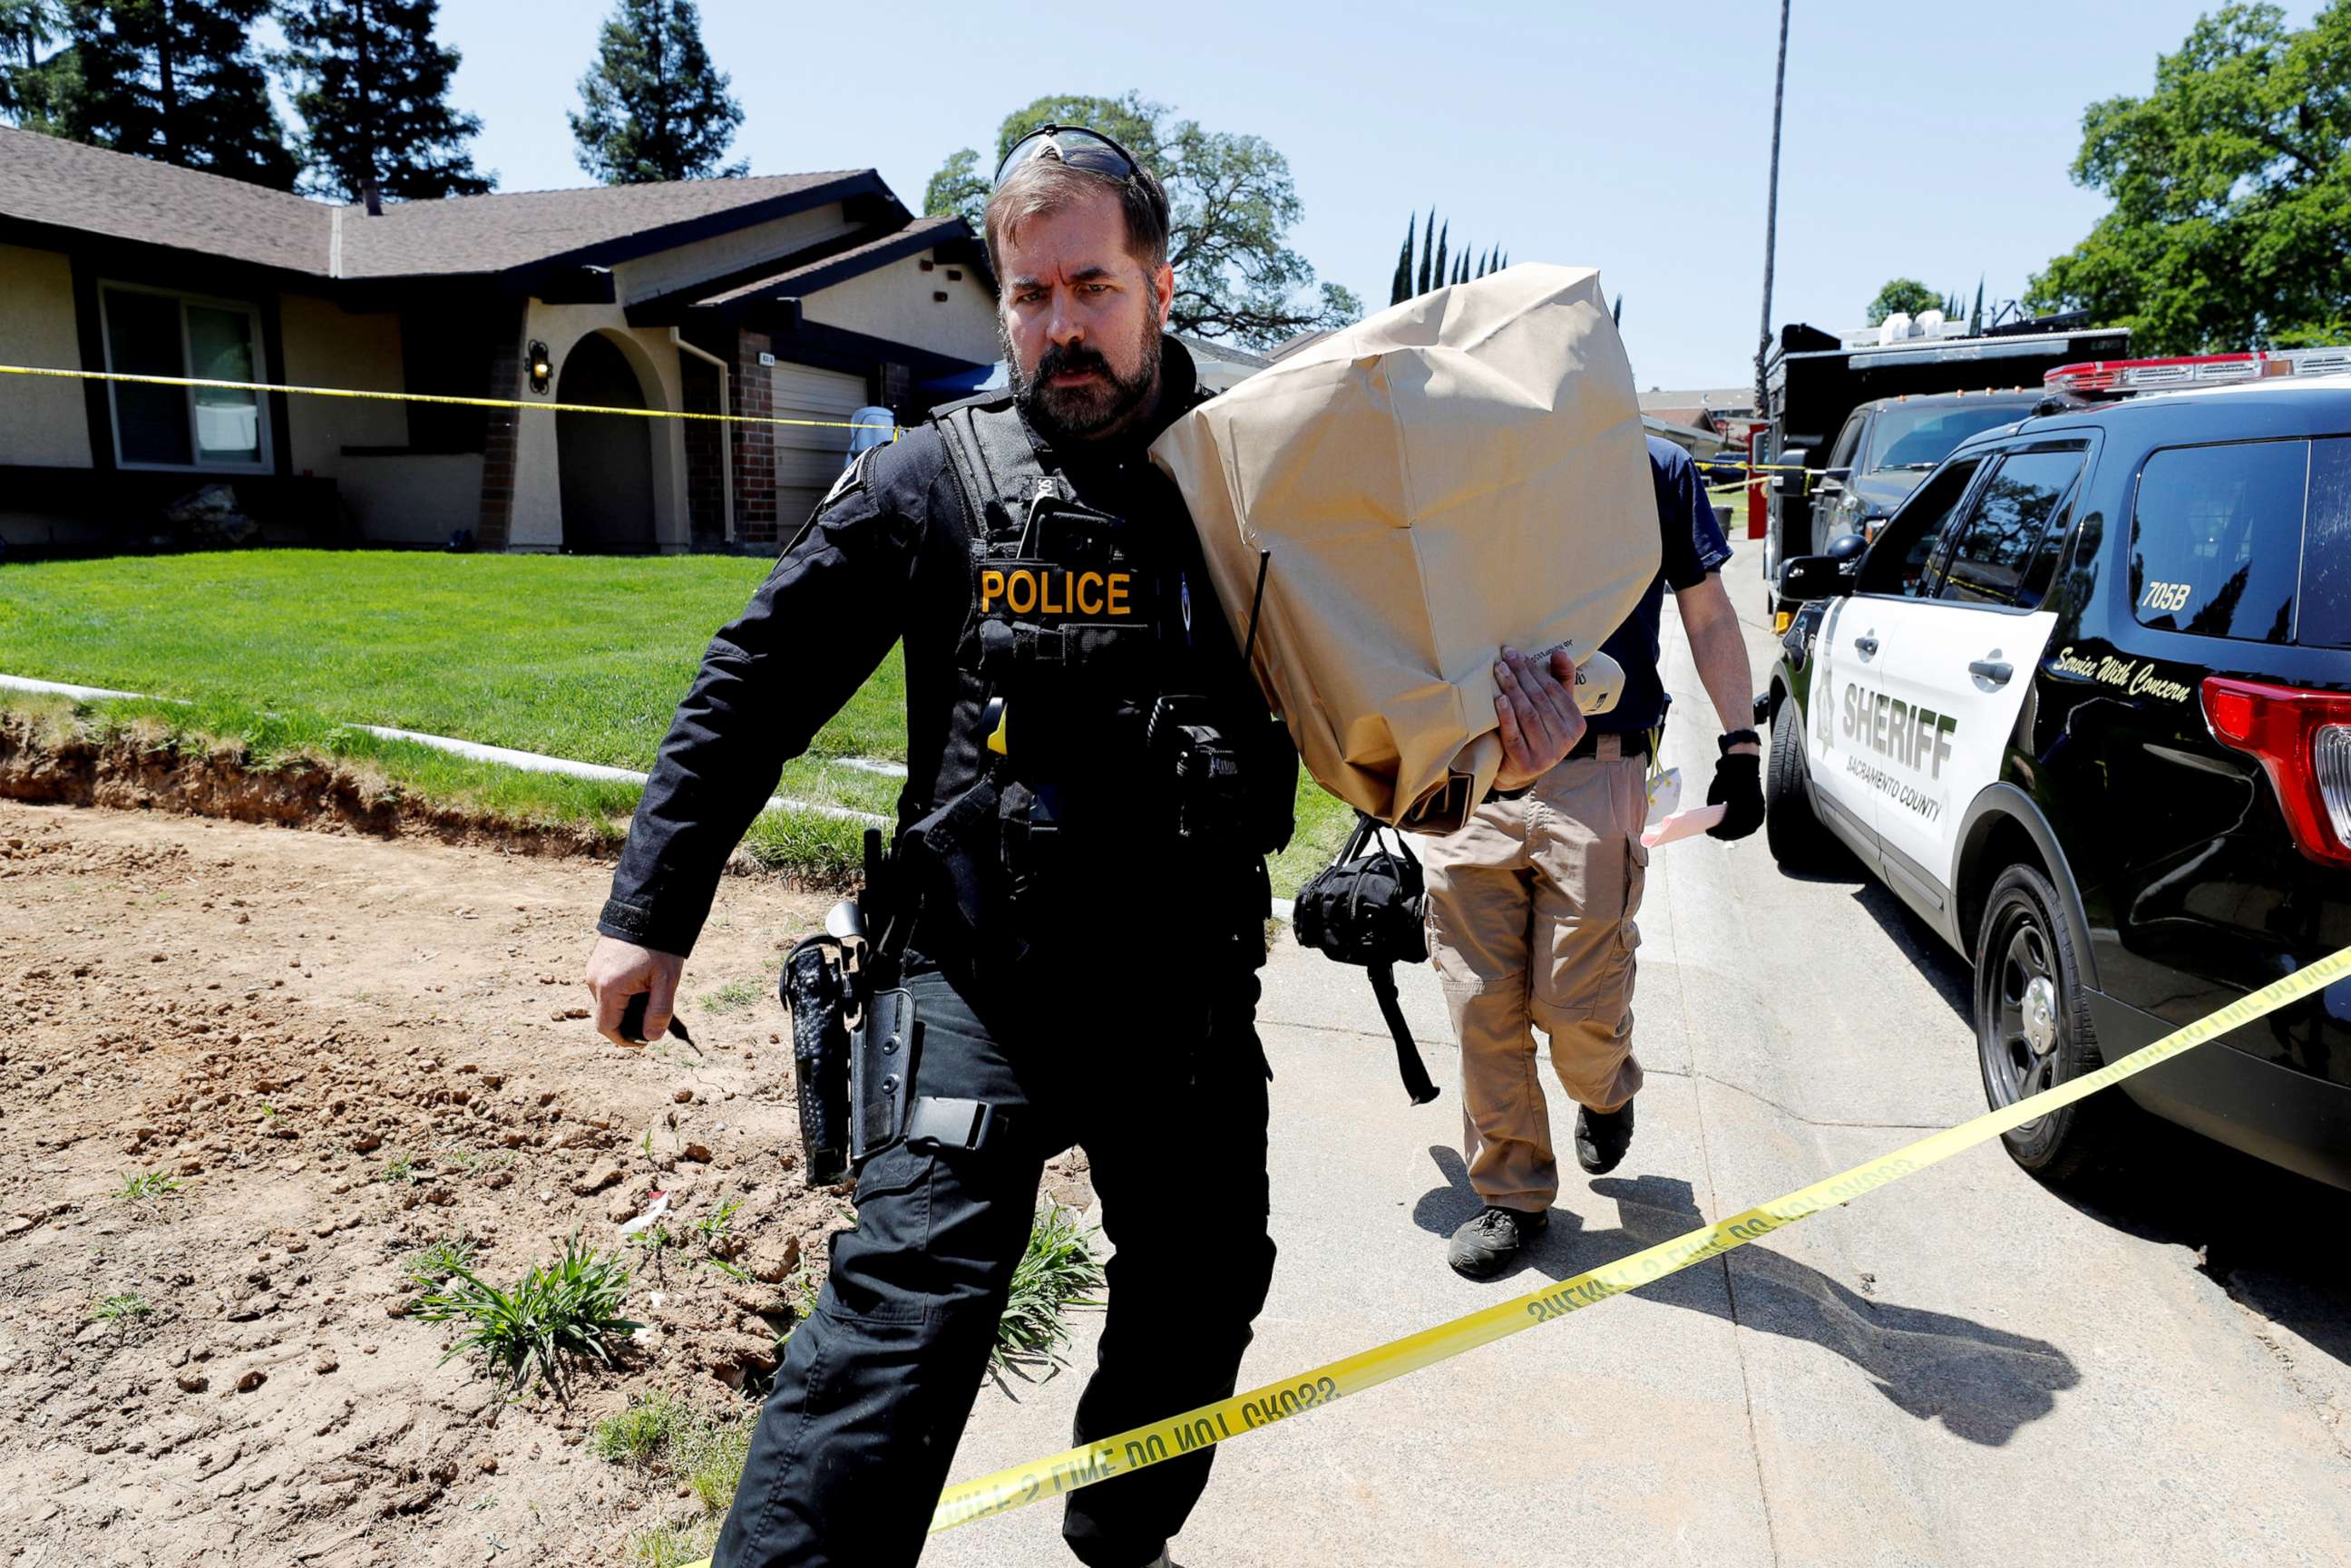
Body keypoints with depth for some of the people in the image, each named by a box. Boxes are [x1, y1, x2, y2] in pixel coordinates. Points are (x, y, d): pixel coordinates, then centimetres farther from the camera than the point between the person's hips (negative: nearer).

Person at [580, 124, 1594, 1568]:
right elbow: (755, 689, 0)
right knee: (911, 1298, -16)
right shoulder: (932, 485, -4)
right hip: (985, 980, -3)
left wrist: (1504, 732, -15)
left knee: (1203, 1292, 18)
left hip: (1192, 990, 4)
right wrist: (651, 913, -1)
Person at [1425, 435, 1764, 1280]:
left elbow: (1708, 617, 12)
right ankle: (1510, 1193, 21)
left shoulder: (1654, 469, 6)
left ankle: (1605, 1092, 36)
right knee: (1482, 1001, 3)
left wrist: (1740, 746, 5)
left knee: (1575, 1000, 0)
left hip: (1594, 779, -2)